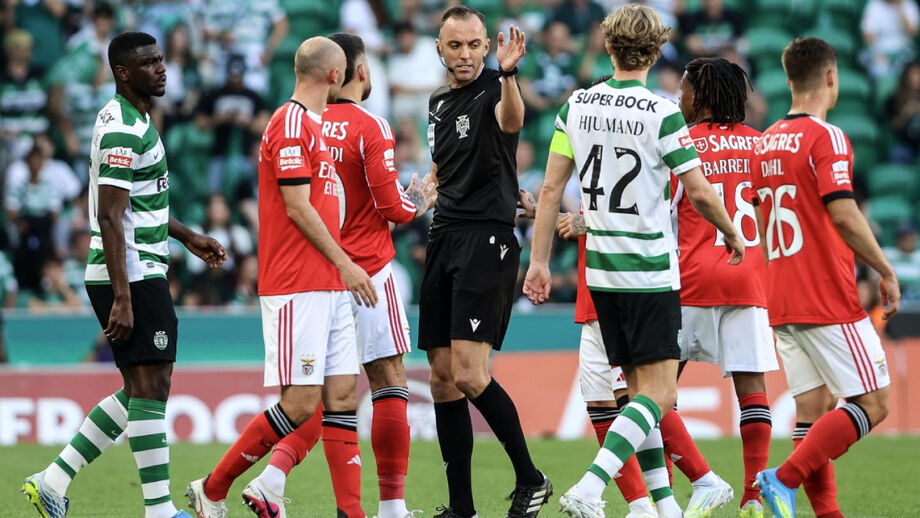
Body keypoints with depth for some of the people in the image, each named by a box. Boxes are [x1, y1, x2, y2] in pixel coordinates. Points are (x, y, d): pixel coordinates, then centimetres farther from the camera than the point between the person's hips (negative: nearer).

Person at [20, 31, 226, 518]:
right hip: (133, 277, -10)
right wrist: (123, 300, -25)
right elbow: (109, 216, -22)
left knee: (139, 392, 12)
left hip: (141, 274, 10)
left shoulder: (133, 121, 16)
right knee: (150, 388, -8)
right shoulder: (124, 131, -16)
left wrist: (187, 236, 29)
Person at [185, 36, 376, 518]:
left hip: (329, 285, 10)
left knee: (342, 396, 3)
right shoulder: (291, 123, -11)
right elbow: (297, 207, -16)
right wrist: (345, 263, -13)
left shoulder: (314, 125, 19)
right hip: (297, 287, -10)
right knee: (300, 404, -11)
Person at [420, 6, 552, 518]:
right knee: (443, 376, 4)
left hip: (487, 238, -8)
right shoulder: (439, 102, 16)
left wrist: (508, 75, -52)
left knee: (469, 374, -16)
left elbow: (512, 120, -33)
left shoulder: (493, 90, -8)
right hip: (444, 238, 8)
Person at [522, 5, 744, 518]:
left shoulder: (577, 106, 2)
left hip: (601, 270, 6)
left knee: (640, 388, 14)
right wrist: (734, 235, 8)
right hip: (650, 270, -6)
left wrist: (540, 261, 9)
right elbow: (699, 192, -11)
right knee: (659, 393, -5)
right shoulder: (662, 113, -13)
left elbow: (551, 189, 3)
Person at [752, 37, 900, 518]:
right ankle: (784, 478, -16)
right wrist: (886, 271, -10)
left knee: (813, 411, 8)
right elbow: (843, 216, -20)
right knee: (872, 404, -4)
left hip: (780, 299, 8)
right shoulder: (825, 137, -11)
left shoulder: (764, 143, 13)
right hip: (831, 302, -8)